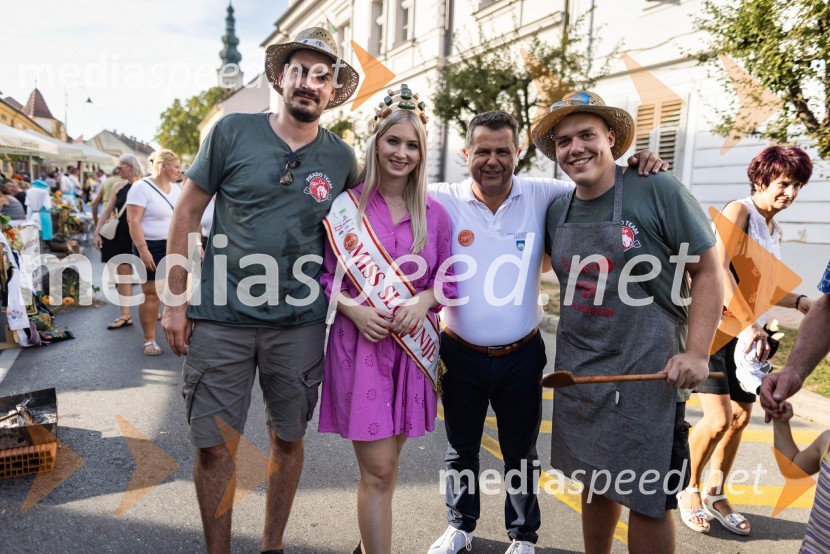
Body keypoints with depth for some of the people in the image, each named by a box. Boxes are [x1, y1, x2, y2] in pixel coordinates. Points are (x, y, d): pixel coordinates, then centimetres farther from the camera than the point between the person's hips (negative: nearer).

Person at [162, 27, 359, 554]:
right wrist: (176, 299, -2)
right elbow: (188, 213, 1)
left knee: (288, 439, 14)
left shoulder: (342, 159, 2)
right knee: (213, 445, 6)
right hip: (220, 318, -1)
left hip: (300, 324, 2)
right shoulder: (233, 131, -2)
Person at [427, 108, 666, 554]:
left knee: (521, 452, 18)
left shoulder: (543, 196, -7)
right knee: (460, 449, 19)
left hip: (522, 355, 0)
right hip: (460, 354, 0)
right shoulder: (441, 200, -10)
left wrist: (638, 168, -19)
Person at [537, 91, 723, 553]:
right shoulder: (557, 211, 5)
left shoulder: (658, 191, -11)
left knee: (646, 499, 5)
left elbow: (708, 272, -7)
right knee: (594, 481, 19)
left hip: (645, 373, -5)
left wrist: (696, 353, -16)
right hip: (577, 371, 5)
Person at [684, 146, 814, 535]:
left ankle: (715, 494, 27)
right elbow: (718, 268, -25)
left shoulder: (774, 229, 16)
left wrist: (801, 302, 8)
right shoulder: (738, 211, -10)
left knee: (741, 416, 10)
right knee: (719, 419, -11)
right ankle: (689, 488, 13)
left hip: (747, 331, 9)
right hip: (714, 325, -8)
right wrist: (747, 324, -29)